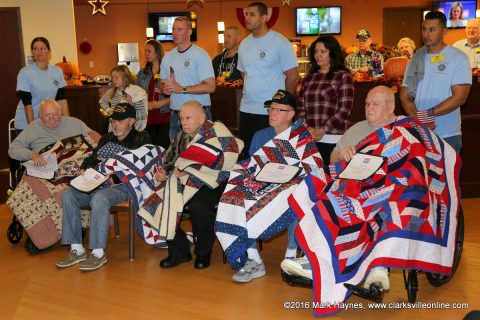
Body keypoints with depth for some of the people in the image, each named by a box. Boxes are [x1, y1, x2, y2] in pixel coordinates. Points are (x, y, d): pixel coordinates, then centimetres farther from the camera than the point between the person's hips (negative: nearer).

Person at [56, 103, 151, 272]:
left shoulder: (141, 139, 4)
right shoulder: (107, 139, 25)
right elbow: (92, 159, 24)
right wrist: (84, 170, 3)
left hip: (125, 184, -7)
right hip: (100, 182, 7)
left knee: (99, 199, -36)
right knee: (68, 195, -15)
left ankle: (98, 253, -29)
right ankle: (76, 249, -14)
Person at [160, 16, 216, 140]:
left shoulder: (200, 54, -9)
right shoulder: (167, 57, 12)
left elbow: (210, 87, -16)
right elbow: (163, 82, 22)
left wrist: (182, 89, -19)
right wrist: (166, 88, -3)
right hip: (175, 114, 6)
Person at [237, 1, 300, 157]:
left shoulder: (280, 42, -9)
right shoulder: (244, 44, 11)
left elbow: (293, 76, -7)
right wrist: (252, 92, 12)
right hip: (246, 110, 6)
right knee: (246, 153, 10)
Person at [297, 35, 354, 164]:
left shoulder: (343, 76, 1)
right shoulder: (309, 77, 15)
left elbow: (345, 109, -6)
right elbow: (300, 107, 13)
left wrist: (323, 130, -13)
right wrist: (306, 128, -4)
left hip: (333, 140, -4)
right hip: (309, 138, 4)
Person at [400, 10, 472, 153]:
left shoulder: (458, 58, -3)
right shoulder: (416, 59, 9)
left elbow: (459, 97, -12)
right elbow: (405, 96, 4)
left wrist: (427, 114, -17)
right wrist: (419, 119, -13)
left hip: (447, 136, -3)